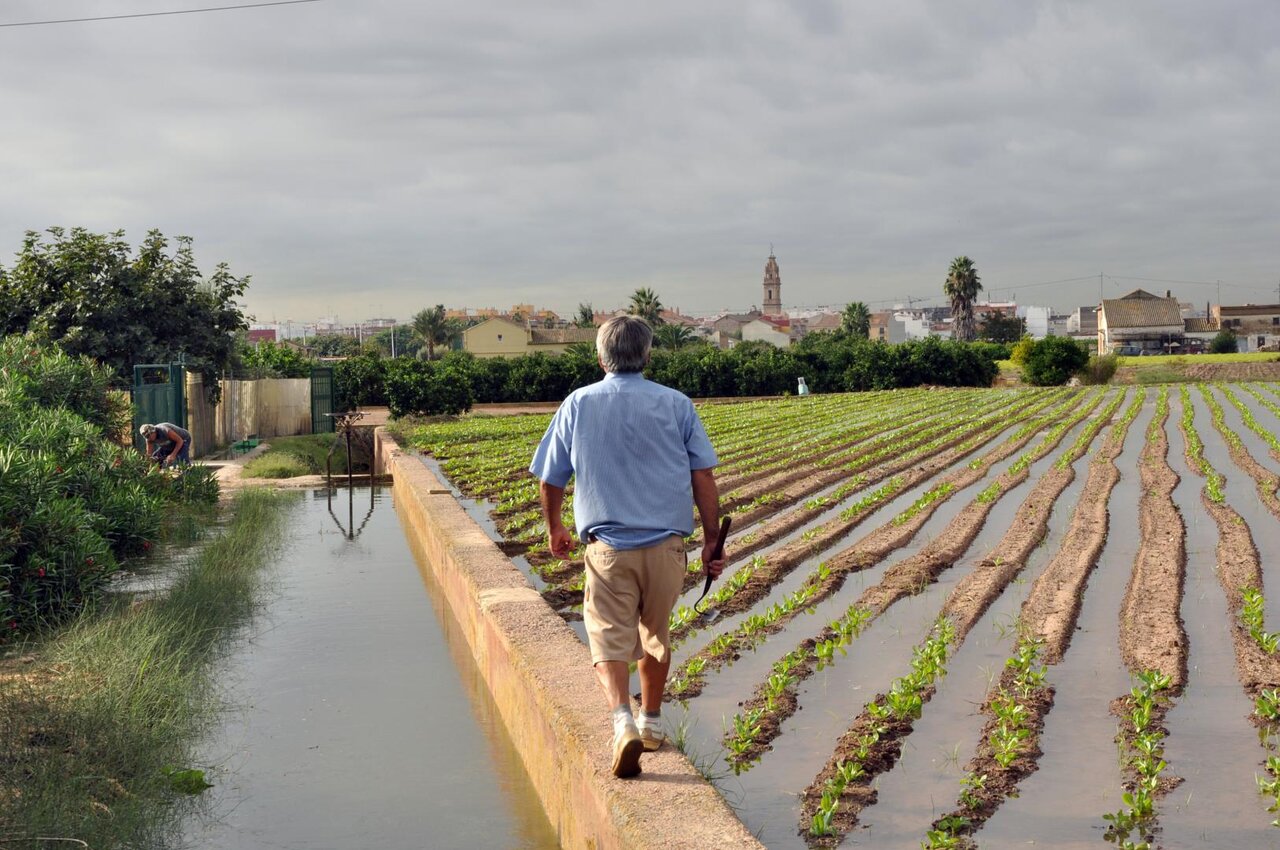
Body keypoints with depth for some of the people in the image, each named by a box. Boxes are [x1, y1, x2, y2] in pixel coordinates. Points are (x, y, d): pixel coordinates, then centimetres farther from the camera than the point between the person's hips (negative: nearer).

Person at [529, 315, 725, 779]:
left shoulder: (577, 405, 2)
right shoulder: (676, 405, 2)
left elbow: (550, 480, 9)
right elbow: (704, 479, -1)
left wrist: (554, 529, 26)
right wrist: (711, 541, 8)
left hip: (608, 546, -2)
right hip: (666, 545, 2)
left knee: (610, 639, 1)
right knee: (655, 635, 19)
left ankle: (622, 720, -22)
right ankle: (651, 721, 32)